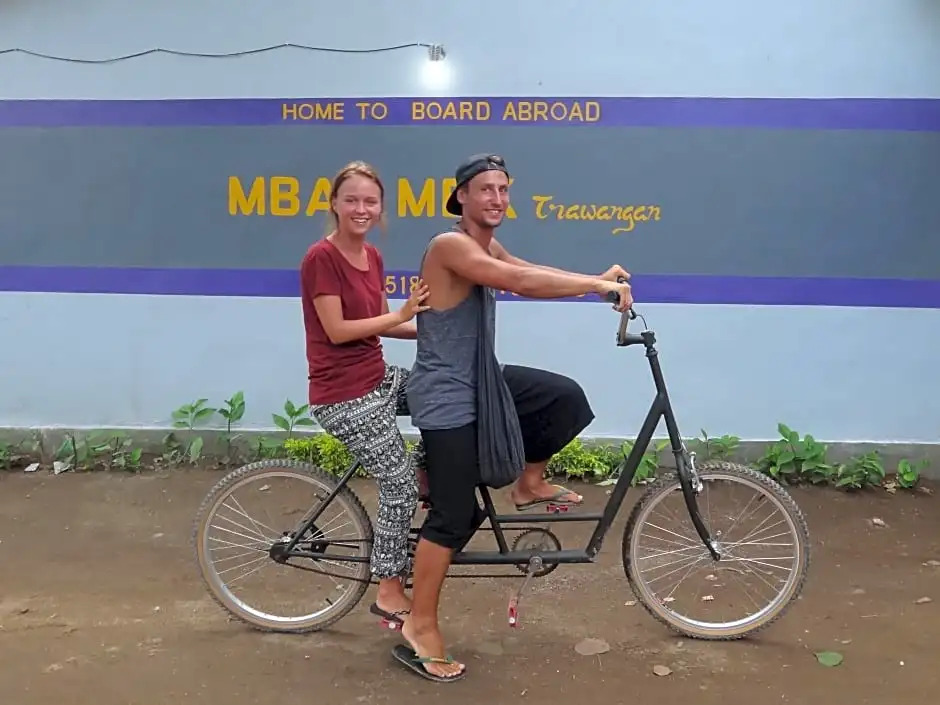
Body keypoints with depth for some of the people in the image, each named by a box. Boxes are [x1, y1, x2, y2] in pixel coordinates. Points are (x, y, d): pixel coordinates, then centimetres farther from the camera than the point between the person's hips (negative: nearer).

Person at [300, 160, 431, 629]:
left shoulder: (372, 256, 9)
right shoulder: (321, 257, -16)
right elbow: (338, 331, -19)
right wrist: (402, 314, -17)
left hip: (378, 379, 8)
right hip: (343, 396, -8)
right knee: (401, 484, -3)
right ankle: (390, 592, 14)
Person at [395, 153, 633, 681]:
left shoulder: (489, 246, 12)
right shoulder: (450, 245, -20)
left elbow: (530, 273, -2)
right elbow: (522, 282, -31)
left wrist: (597, 280, -15)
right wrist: (598, 284, -27)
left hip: (480, 380, 9)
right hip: (446, 393, -9)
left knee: (565, 397, 2)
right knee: (455, 515, -5)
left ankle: (530, 483, 23)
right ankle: (420, 629, 10)